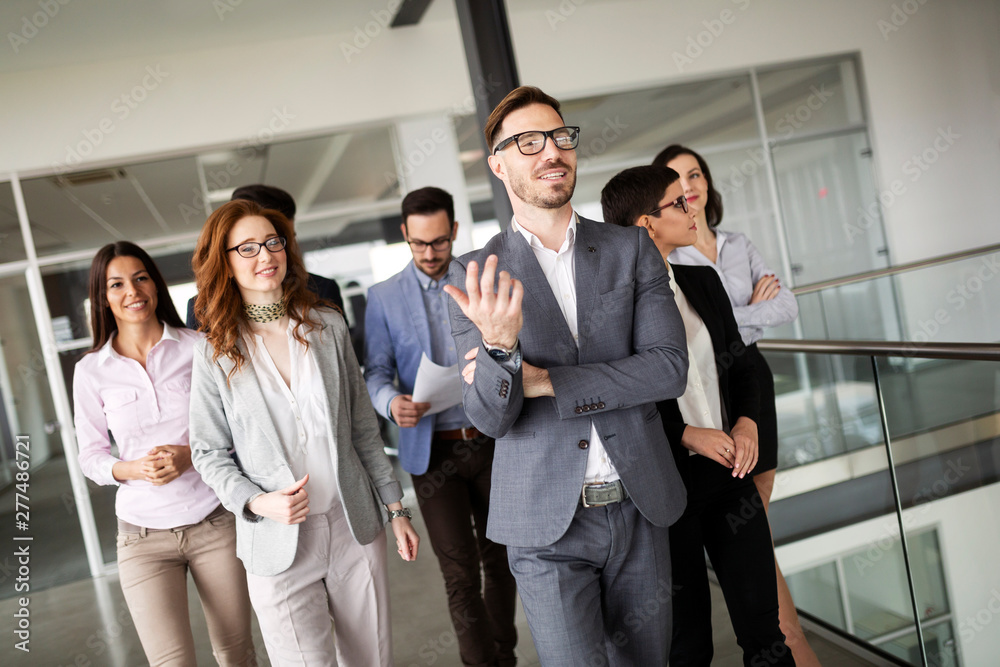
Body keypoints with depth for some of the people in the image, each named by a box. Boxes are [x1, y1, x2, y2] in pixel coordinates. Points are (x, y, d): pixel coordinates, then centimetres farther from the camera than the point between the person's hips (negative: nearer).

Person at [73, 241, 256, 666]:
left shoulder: (197, 347, -2)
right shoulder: (92, 371, 0)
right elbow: (91, 456, 7)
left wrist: (191, 454, -14)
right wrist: (133, 469, -13)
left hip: (216, 522, 0)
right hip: (145, 535, 0)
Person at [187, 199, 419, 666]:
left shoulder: (328, 326, 2)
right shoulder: (215, 352, -4)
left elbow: (363, 426, 6)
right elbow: (209, 452, 1)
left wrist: (396, 508, 6)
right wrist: (257, 501, -17)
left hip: (355, 528, 3)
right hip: (279, 543, -2)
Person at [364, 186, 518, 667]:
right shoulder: (383, 297, 3)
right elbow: (376, 371, 1)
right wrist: (392, 402, -20)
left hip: (492, 442, 2)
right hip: (433, 450, -2)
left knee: (499, 556, 14)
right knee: (460, 572, -1)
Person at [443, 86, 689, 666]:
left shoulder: (632, 249, 2)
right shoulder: (479, 275, -3)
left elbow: (669, 367, -9)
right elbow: (489, 418, -8)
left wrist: (545, 380, -16)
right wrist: (499, 346, -30)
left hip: (639, 509, 3)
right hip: (547, 522, -2)